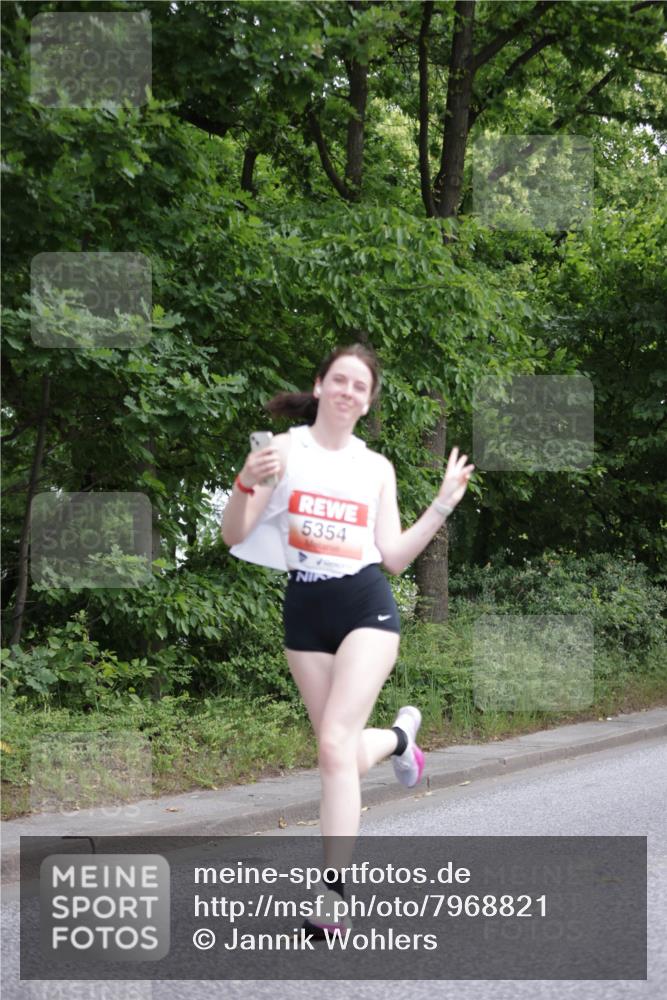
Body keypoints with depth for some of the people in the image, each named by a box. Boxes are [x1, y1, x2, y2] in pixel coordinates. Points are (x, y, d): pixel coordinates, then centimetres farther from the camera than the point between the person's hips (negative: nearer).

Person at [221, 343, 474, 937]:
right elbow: (234, 537, -2)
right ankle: (399, 736, 44)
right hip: (305, 607, 1)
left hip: (366, 604, -1)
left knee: (336, 744, -17)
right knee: (342, 755, 7)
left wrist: (443, 505, 0)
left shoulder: (377, 467, 8)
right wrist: (246, 484, -20)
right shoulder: (284, 449, 2)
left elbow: (394, 557, 8)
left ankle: (334, 891, -16)